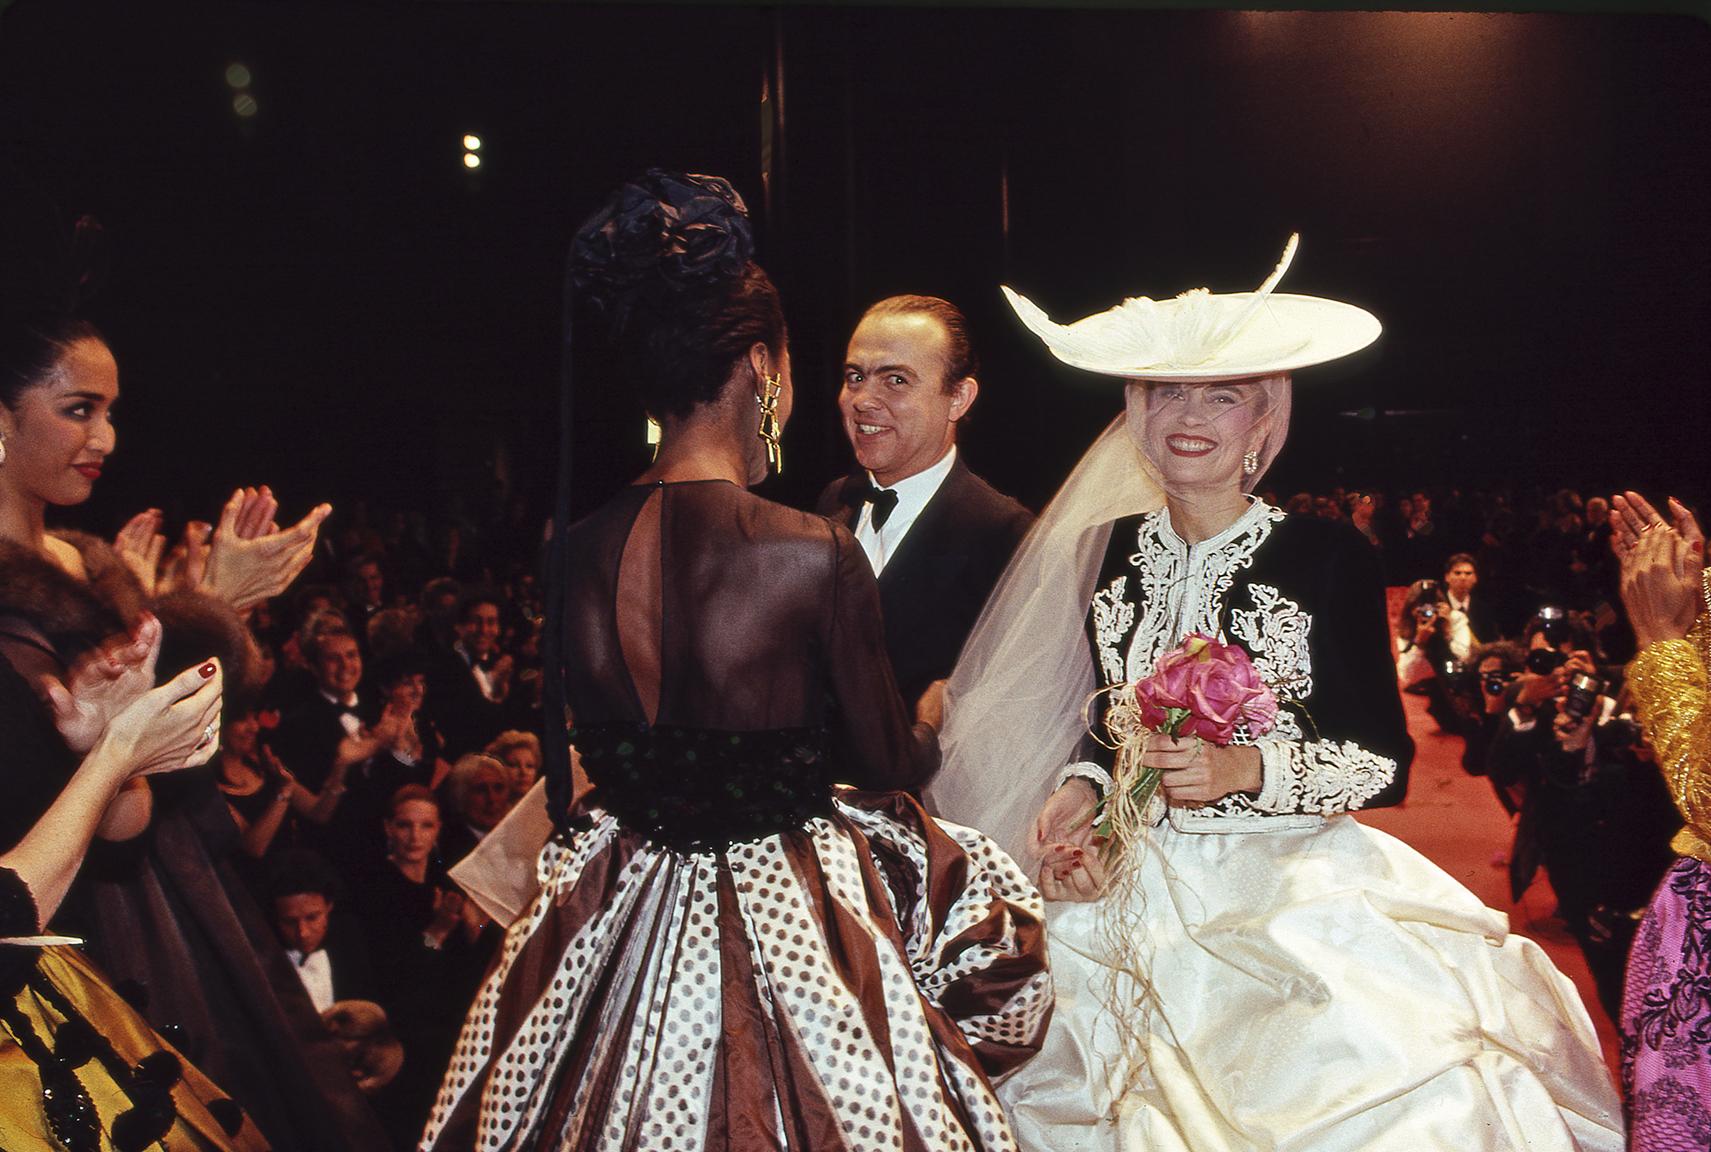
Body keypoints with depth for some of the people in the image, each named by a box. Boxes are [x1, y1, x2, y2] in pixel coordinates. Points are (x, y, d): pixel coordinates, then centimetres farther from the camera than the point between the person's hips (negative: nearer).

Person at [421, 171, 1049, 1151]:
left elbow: (591, 746, 7)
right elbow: (888, 762, -7)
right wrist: (938, 721, 15)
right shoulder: (816, 554, -21)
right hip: (788, 921, -5)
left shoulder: (574, 551, -8)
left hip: (617, 926, 6)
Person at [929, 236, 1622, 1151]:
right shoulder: (1107, 551, 5)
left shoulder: (1327, 556, -6)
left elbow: (1384, 763, -7)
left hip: (1292, 894, -3)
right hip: (1134, 890, 4)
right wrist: (1080, 791, -4)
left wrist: (1245, 770, -20)